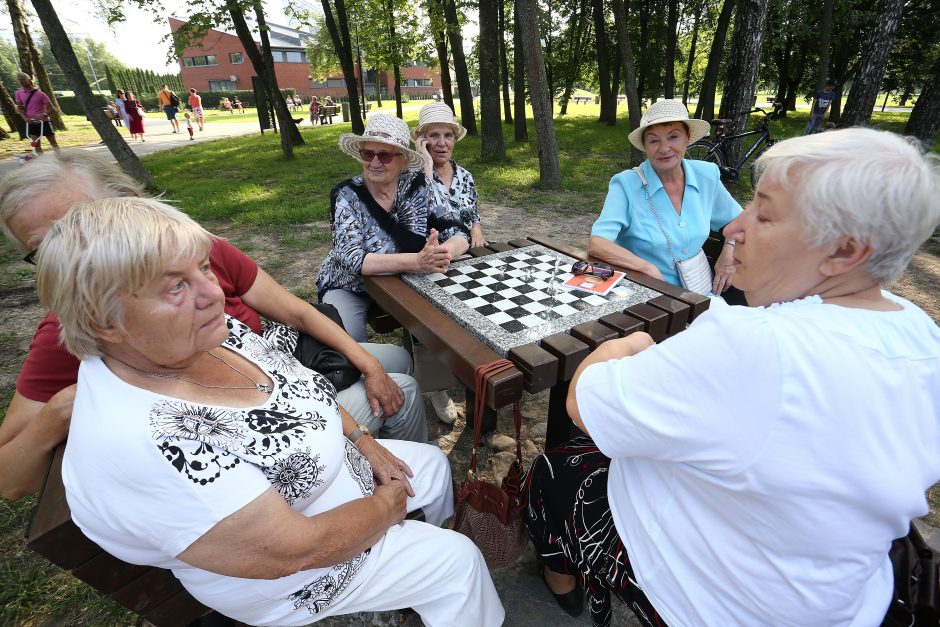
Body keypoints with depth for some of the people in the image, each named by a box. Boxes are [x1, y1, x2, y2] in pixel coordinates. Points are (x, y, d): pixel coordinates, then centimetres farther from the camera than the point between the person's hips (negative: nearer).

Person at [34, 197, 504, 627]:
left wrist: (363, 441, -1)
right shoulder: (141, 445, -39)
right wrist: (389, 502, -16)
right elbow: (296, 550, -33)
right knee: (457, 559, 3)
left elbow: (300, 383, 2)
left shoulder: (207, 330, -15)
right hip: (288, 577, -7)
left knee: (433, 462, 22)